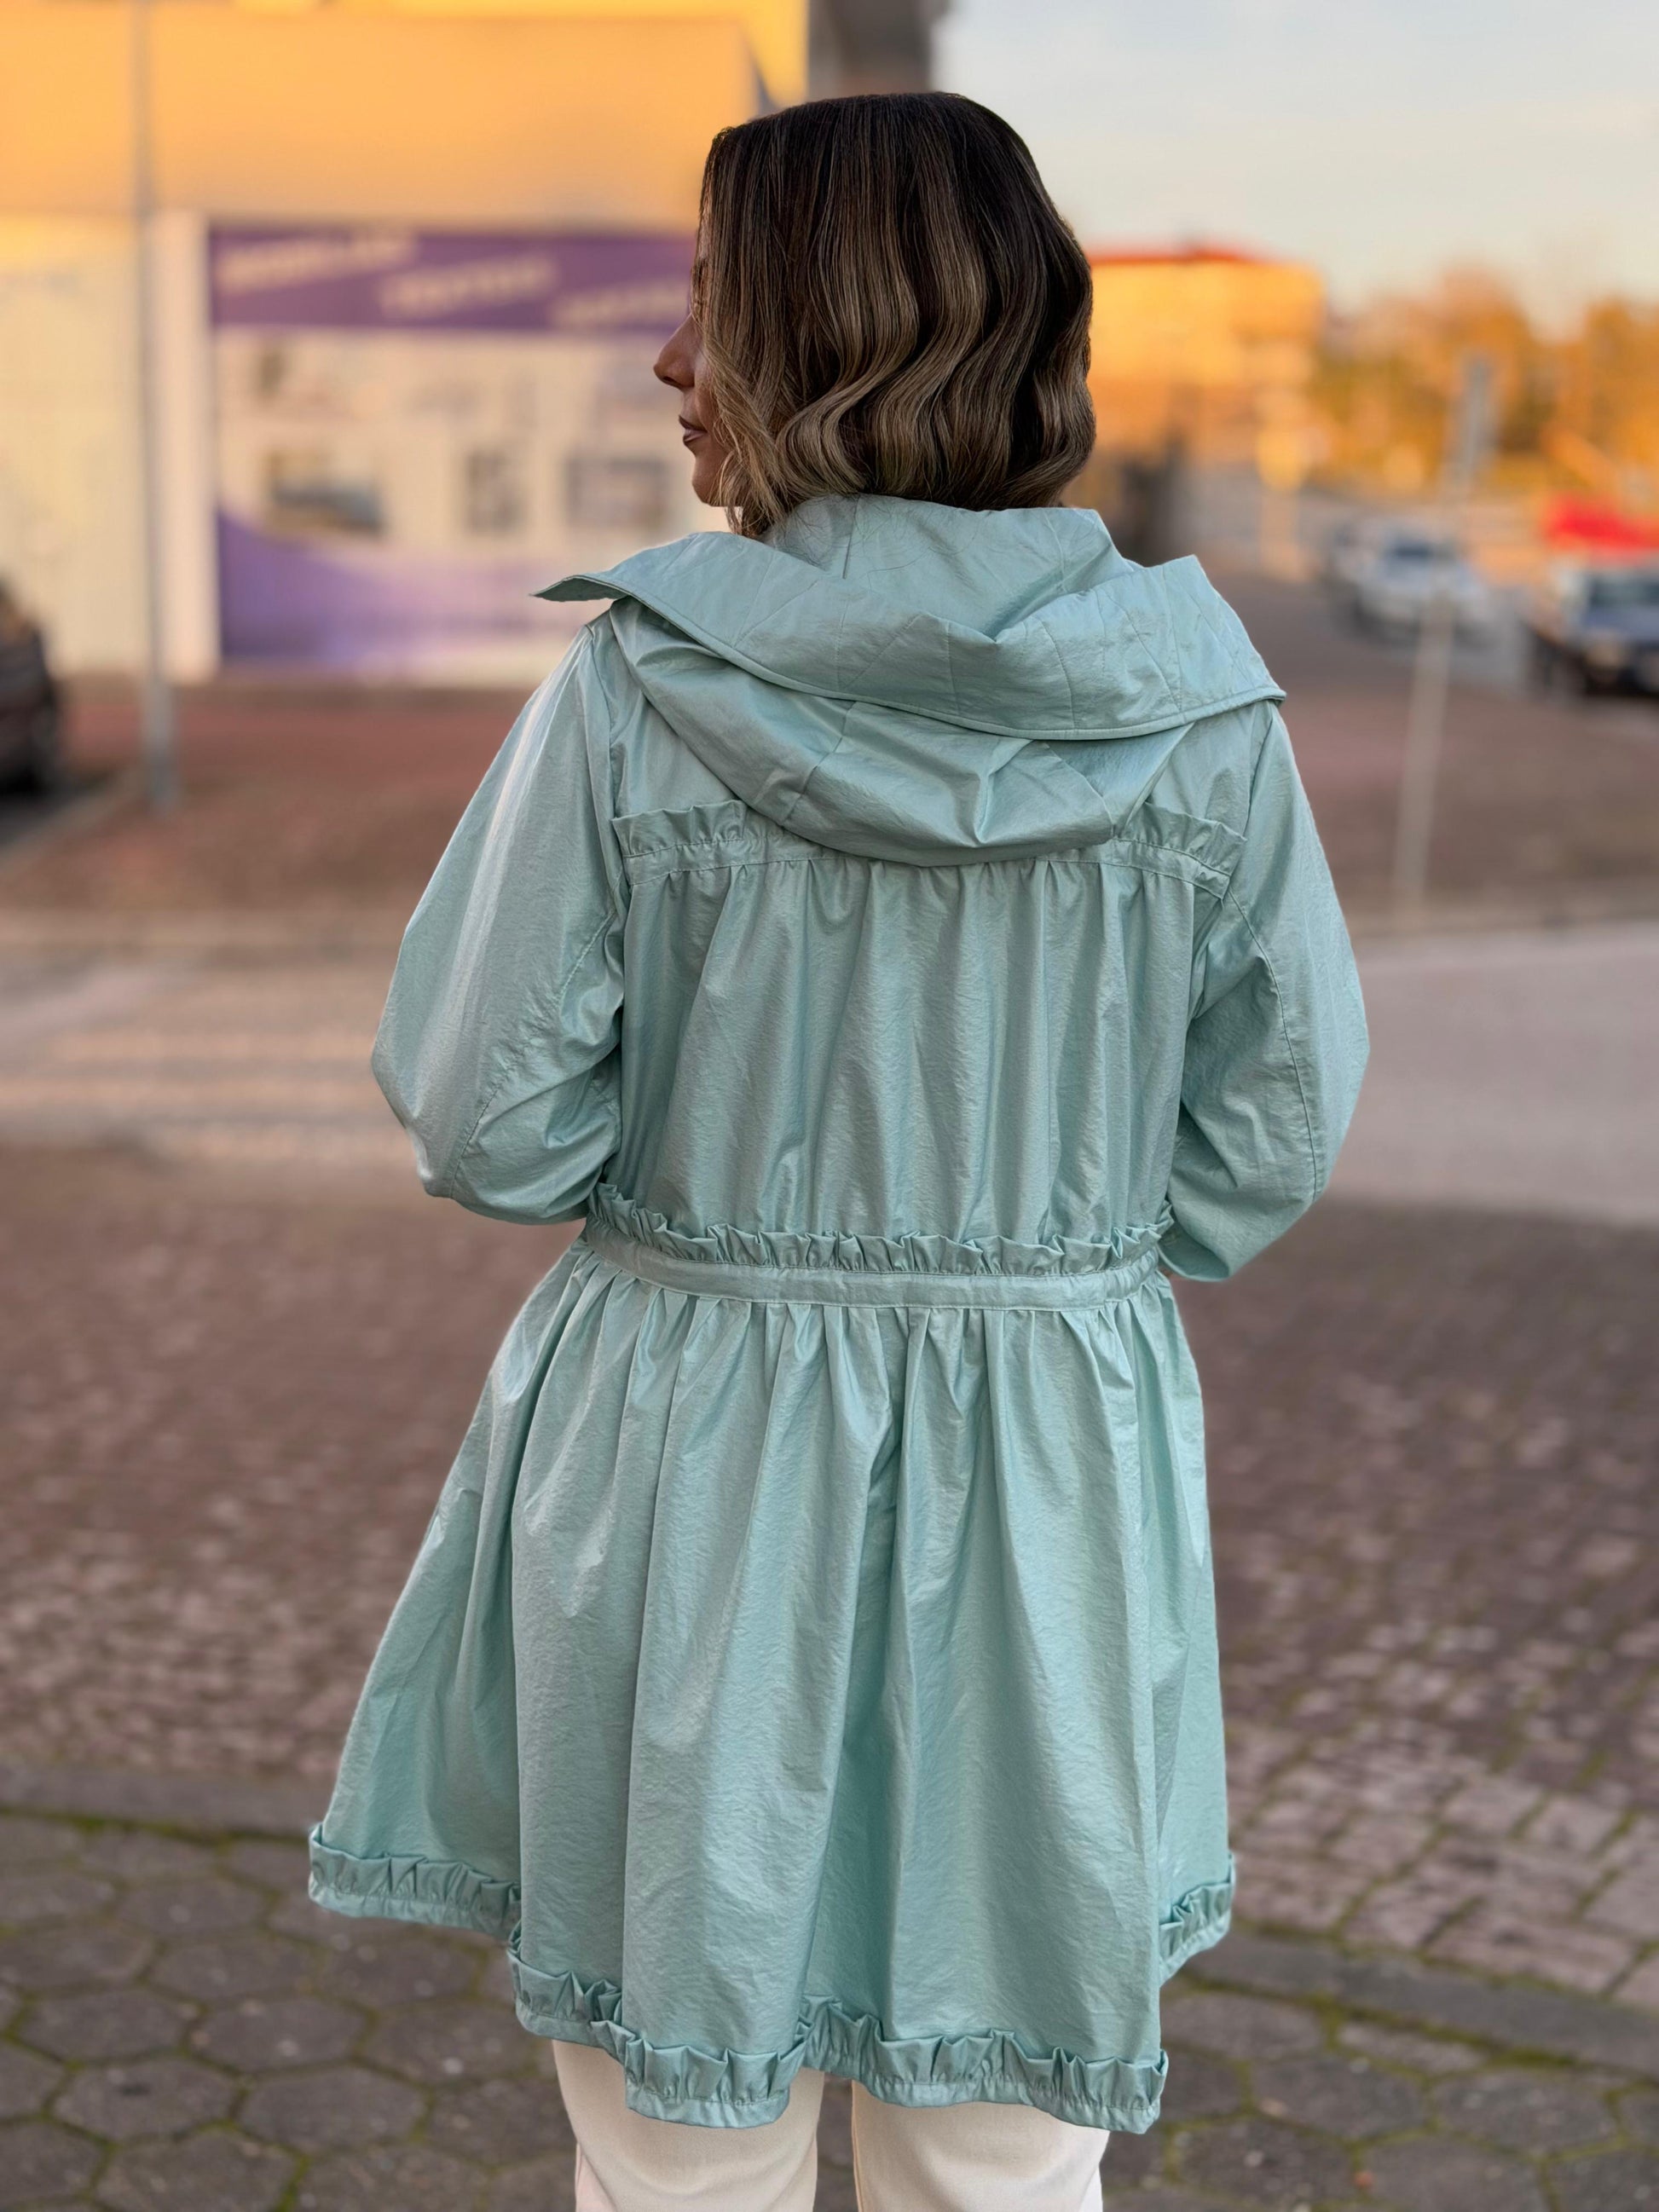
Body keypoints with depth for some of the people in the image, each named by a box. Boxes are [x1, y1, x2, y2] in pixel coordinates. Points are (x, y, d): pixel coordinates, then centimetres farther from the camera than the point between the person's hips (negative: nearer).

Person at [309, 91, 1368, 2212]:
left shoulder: (635, 685, -14)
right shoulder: (1196, 698, -6)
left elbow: (486, 1119, -9)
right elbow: (1275, 1117, 1)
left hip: (688, 1469, -2)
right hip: (1054, 1482, 2)